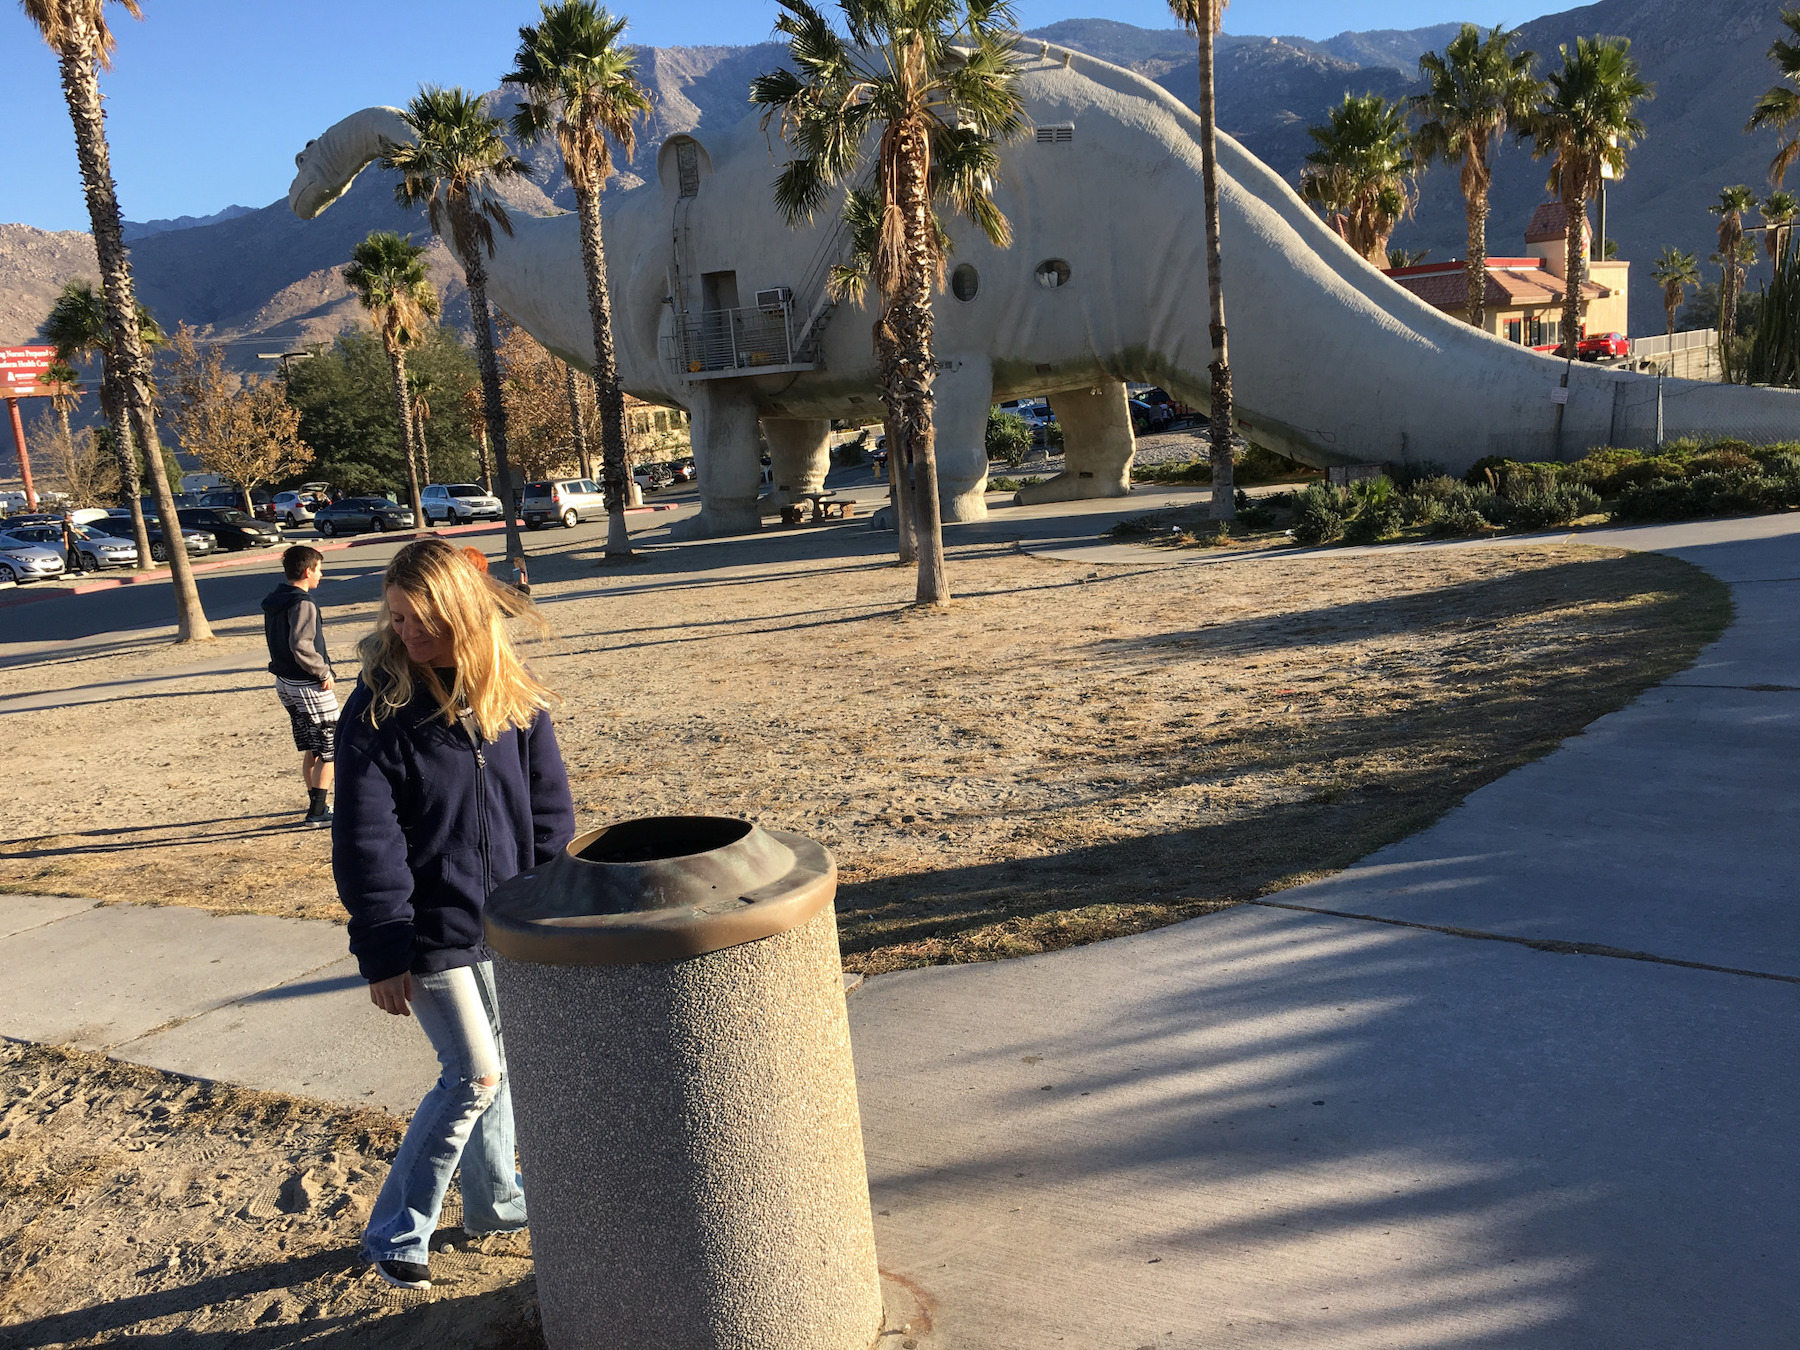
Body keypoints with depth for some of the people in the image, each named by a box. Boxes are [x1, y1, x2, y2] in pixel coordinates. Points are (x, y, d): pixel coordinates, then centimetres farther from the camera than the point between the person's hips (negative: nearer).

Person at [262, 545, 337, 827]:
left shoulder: (273, 602, 10)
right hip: (309, 686, -9)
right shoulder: (303, 603, -18)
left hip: (285, 683, 9)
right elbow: (301, 647, -27)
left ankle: (317, 803, 27)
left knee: (311, 748, 19)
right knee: (329, 749, -2)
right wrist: (324, 672, -16)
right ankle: (317, 812, -3)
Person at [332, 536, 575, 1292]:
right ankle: (394, 1235, 14)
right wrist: (383, 950, -15)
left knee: (495, 1066, 17)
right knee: (474, 1076, -3)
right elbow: (366, 841, -14)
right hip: (429, 930, -5)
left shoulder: (514, 699, -1)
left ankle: (493, 1201, 37)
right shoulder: (377, 708, -14)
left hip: (502, 923, 5)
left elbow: (548, 806, 4)